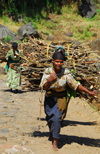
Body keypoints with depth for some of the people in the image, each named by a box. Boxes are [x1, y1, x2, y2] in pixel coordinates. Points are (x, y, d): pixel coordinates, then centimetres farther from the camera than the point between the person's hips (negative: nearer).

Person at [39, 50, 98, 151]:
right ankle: (51, 132, 52)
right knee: (49, 118, 18)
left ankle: (55, 142, -6)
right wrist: (49, 80, -34)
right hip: (49, 98, 2)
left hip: (61, 99, -2)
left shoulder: (66, 73, -15)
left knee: (56, 118, -16)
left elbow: (75, 85, -11)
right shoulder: (47, 72, -13)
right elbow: (44, 87, -13)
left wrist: (89, 92, -15)